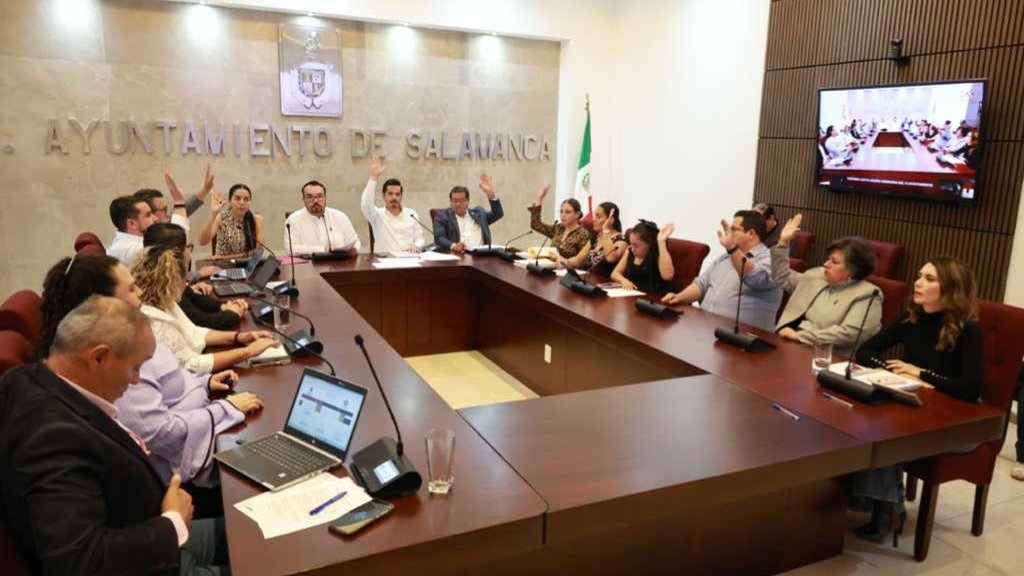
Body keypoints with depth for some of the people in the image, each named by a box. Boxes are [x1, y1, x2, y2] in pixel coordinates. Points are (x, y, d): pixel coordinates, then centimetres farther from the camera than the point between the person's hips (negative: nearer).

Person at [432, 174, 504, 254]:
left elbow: (498, 214, 12)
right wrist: (453, 246, -22)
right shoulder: (443, 215, 12)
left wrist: (490, 193, 0)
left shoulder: (478, 212, 22)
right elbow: (439, 238, -1)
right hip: (457, 254, -3)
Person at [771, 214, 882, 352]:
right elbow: (783, 279, 28)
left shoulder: (866, 295, -6)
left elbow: (849, 334, -18)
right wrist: (783, 242, 17)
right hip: (789, 340, 6)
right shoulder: (817, 275, 16)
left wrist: (800, 336, -20)